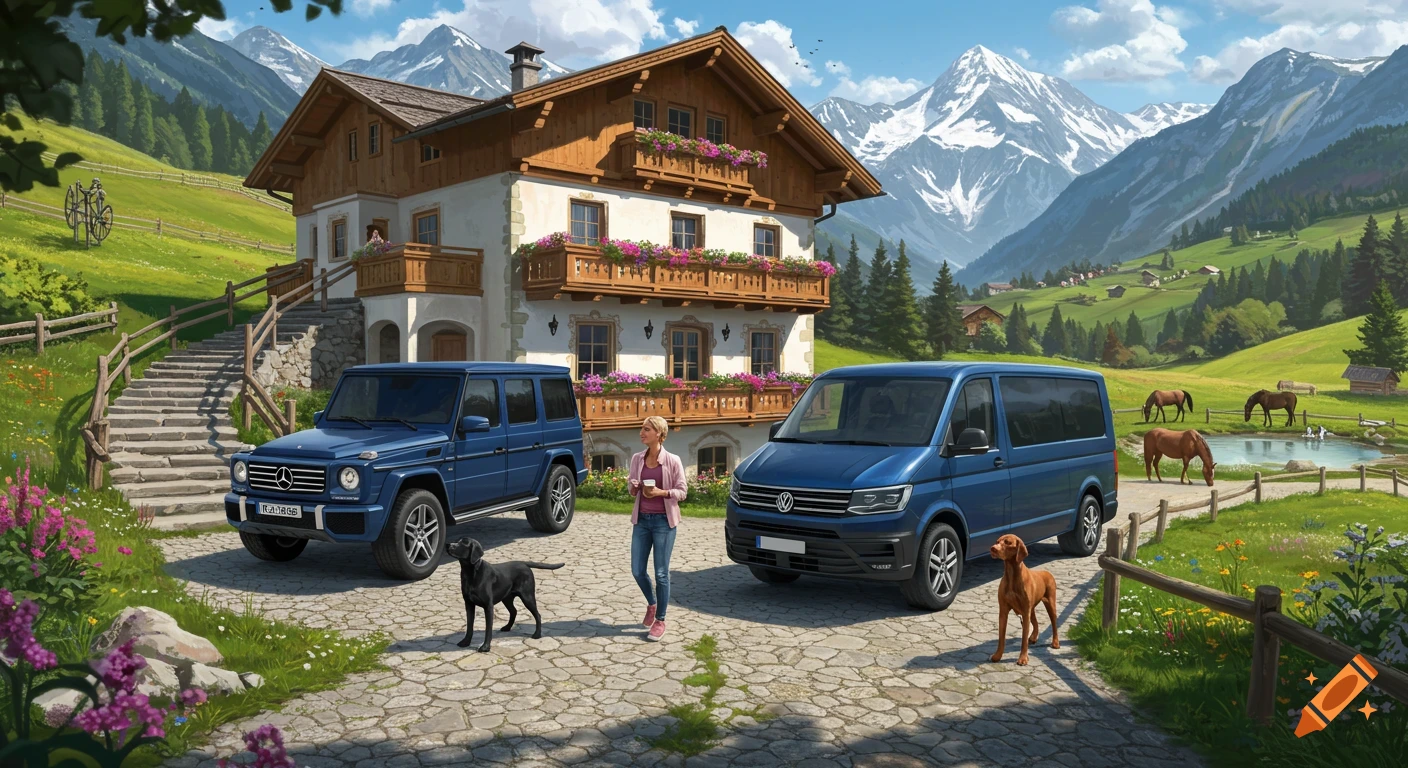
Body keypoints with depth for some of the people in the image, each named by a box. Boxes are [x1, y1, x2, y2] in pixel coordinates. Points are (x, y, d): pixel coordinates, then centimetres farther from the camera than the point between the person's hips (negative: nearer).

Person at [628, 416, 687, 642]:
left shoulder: (672, 461, -10)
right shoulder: (637, 459, 3)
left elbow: (681, 492, -5)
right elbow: (631, 486, 12)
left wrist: (662, 492, -21)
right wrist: (632, 487, -11)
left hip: (663, 521, -4)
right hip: (641, 519, 4)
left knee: (661, 573, 1)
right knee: (637, 571, 7)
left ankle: (660, 621, 16)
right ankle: (652, 603, 36)